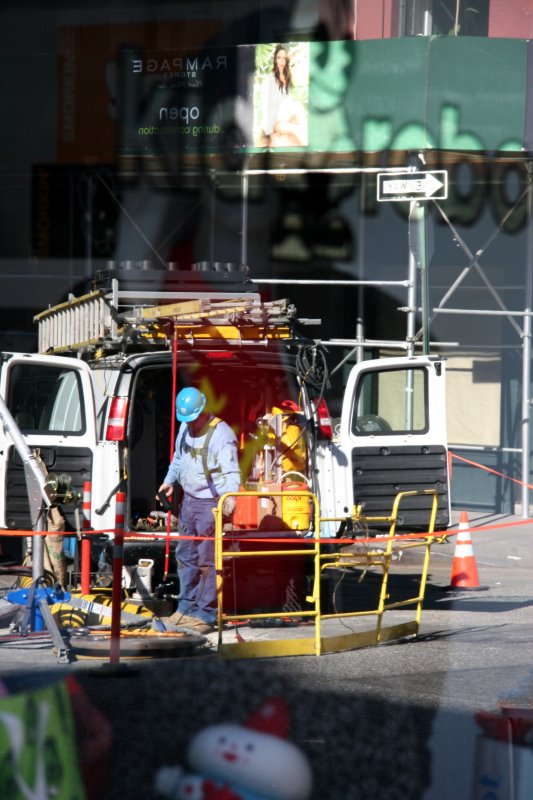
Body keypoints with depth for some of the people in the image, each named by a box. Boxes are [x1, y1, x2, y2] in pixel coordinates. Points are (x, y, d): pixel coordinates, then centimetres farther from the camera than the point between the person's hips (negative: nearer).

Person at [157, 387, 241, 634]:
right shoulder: (185, 428, 9)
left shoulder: (221, 433, -18)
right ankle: (186, 606, 29)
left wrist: (230, 495, -41)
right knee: (185, 556, 17)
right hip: (189, 500, 9)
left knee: (207, 560, -6)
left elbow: (231, 471, -26)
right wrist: (170, 480, 20)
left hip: (211, 503, -9)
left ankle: (206, 614, 0)